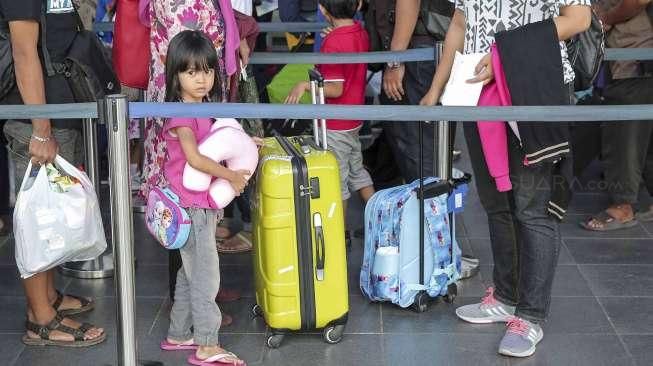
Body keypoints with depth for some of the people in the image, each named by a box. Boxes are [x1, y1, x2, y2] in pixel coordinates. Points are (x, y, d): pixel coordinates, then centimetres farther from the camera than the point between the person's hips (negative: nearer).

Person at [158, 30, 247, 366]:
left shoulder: (203, 108, 9)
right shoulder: (181, 114, -19)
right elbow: (195, 158, -27)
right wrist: (231, 176, -23)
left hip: (203, 203, 9)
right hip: (191, 206, -9)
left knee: (191, 272, 18)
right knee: (205, 275, -4)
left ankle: (178, 334, 28)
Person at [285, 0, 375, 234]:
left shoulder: (333, 42, -24)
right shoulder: (361, 33, 0)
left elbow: (336, 89, -25)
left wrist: (305, 85, -27)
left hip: (334, 125, -8)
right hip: (353, 120, 9)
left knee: (336, 180, 3)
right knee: (357, 170, 22)